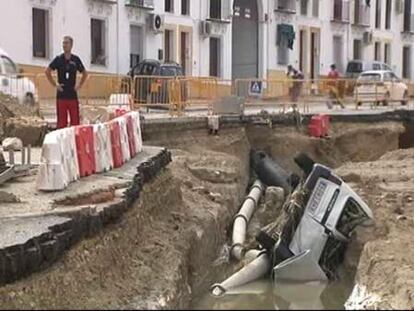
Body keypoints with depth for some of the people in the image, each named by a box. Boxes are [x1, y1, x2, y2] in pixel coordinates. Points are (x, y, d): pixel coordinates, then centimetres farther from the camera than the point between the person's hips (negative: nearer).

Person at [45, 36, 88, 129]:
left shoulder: (76, 59, 4)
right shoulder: (58, 59, 0)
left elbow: (85, 73, 17)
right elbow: (47, 71, 7)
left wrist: (79, 85, 8)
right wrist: (55, 84, 1)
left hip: (73, 95, 1)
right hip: (61, 95, -1)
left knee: (75, 121, 1)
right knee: (61, 122, 0)